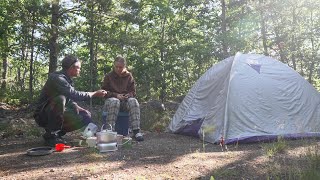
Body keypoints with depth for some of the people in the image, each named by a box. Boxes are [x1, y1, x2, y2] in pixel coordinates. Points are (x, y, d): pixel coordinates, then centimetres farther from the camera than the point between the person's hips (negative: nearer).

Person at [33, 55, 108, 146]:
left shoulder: (67, 79, 8)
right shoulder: (57, 78, -21)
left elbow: (70, 99, 14)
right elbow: (75, 94, -31)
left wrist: (79, 109, -4)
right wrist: (95, 93, -21)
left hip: (57, 115, 8)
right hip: (43, 115, -8)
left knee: (85, 117, -4)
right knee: (59, 99, -36)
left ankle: (58, 132, 9)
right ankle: (51, 135, -22)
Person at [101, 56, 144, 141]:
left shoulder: (129, 76, 11)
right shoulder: (108, 76, 7)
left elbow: (133, 92, 12)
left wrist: (128, 95, -13)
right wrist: (116, 95, -11)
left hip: (126, 100, 1)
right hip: (112, 99, -1)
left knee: (133, 101, -33)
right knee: (114, 102, -39)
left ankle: (136, 131, -40)